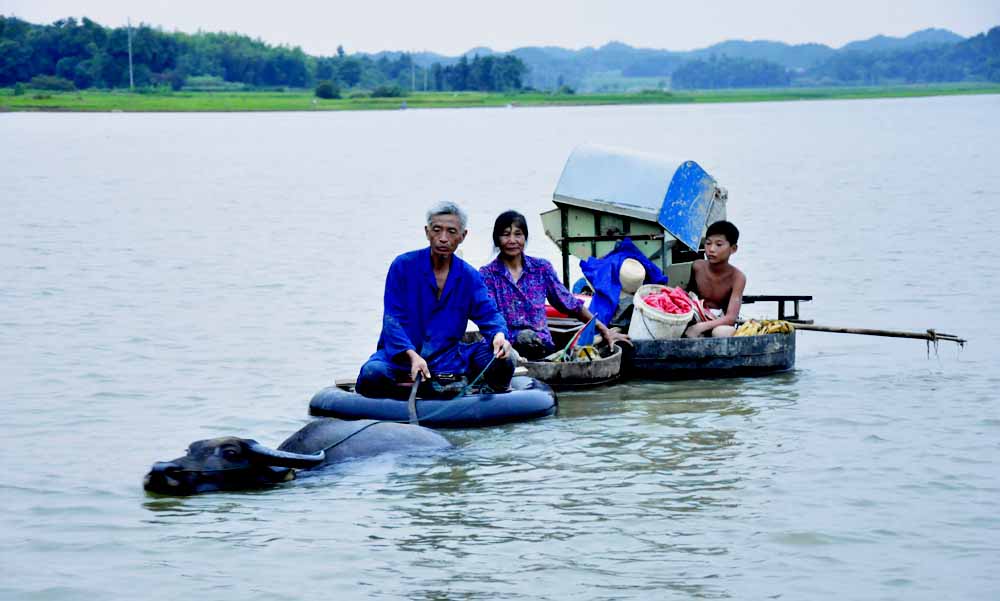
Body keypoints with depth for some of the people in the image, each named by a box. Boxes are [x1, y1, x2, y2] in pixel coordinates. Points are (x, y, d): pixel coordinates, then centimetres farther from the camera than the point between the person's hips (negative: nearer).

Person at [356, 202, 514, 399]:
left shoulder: (469, 277, 7)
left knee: (501, 362, -20)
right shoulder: (403, 266, -6)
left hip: (447, 357, 3)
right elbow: (392, 319, -11)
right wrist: (412, 355, -28)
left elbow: (488, 314, 0)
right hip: (400, 355, -2)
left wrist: (499, 335, -26)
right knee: (373, 375, -35)